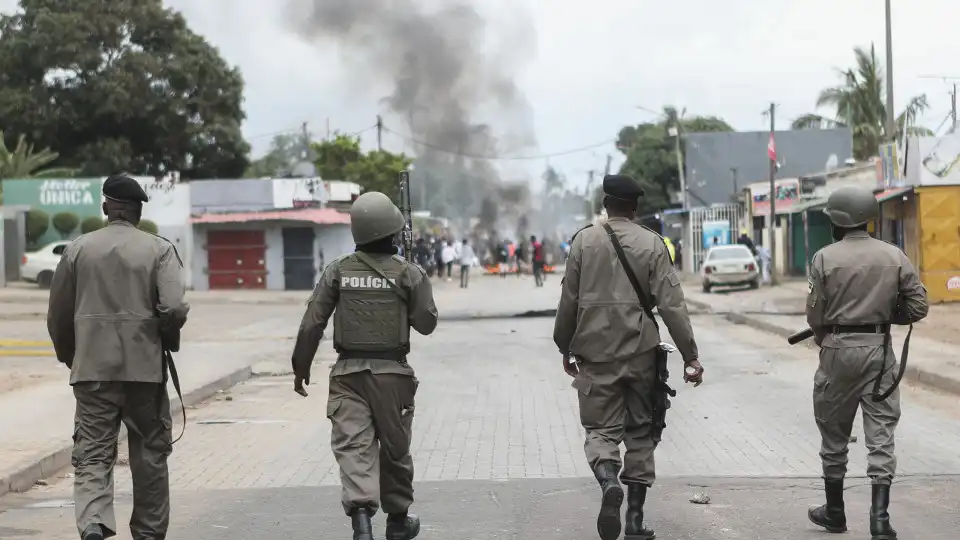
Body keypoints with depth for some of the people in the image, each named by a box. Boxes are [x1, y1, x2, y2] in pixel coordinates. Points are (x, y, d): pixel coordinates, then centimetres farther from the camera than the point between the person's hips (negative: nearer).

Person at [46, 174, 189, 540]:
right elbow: (174, 308, -13)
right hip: (145, 366, -1)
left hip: (92, 368, 1)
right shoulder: (159, 249, -1)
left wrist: (68, 356, 24)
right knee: (150, 454, 13)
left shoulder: (78, 249, 5)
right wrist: (168, 342, 7)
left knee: (92, 454, 1)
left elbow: (58, 315, 9)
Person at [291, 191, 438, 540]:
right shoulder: (409, 273, -5)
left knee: (353, 445, -4)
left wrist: (301, 367, 9)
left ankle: (360, 511, -25)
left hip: (348, 372, 0)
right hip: (392, 372, 0)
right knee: (394, 448, 15)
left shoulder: (338, 271, -1)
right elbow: (426, 324, 0)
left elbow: (312, 324, -1)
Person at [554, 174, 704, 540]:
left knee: (601, 429, 5)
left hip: (596, 353, 0)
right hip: (641, 352, 0)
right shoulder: (652, 244, -2)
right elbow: (671, 304, -7)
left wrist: (565, 348, 15)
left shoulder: (584, 240, 0)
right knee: (640, 433, 11)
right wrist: (690, 356, -4)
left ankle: (609, 482, -26)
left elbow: (569, 300, 2)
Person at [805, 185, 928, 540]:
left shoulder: (825, 258, -7)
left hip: (838, 350, -1)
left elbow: (814, 314, -7)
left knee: (834, 434, 13)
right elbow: (918, 307, -1)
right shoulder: (894, 256, 0)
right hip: (879, 351, 1)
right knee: (881, 433, 3)